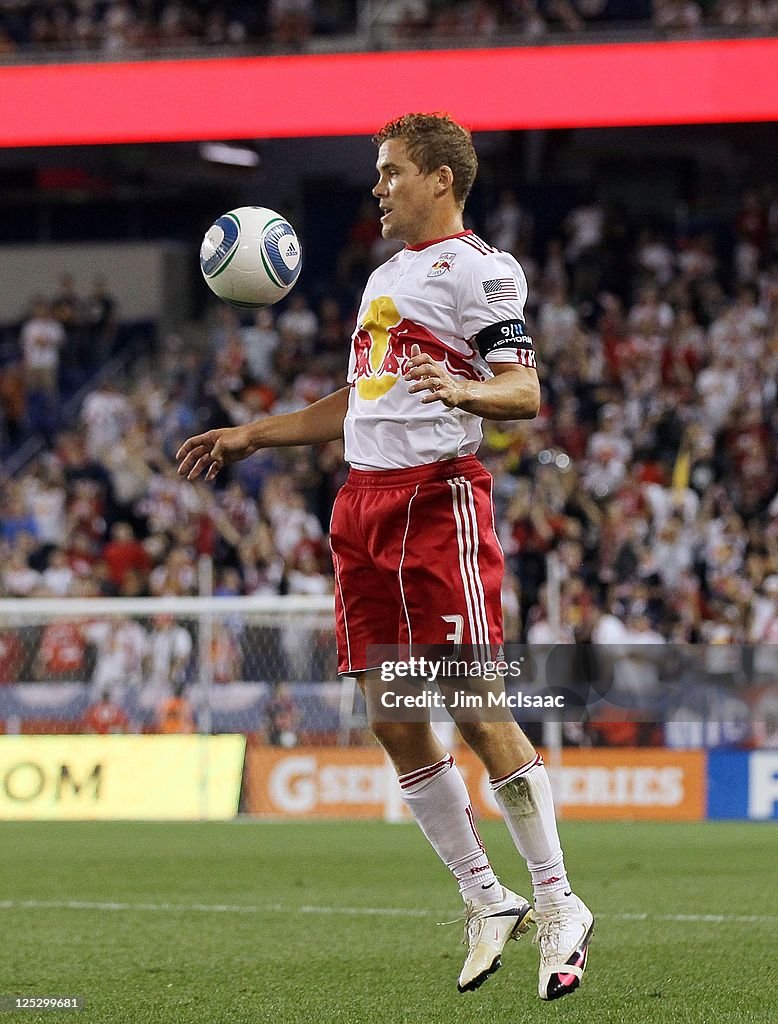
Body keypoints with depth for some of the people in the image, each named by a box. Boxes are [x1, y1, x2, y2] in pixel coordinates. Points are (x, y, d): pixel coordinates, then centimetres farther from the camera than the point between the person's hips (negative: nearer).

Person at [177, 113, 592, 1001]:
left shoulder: (477, 268, -3)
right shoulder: (385, 276, 23)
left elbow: (526, 393, -12)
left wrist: (460, 388, -31)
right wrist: (248, 437, 30)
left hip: (439, 498, -8)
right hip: (362, 502, 8)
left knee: (475, 710, -12)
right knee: (391, 719, 4)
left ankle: (557, 907, -4)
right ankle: (486, 903, 13)